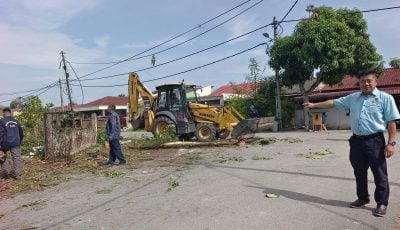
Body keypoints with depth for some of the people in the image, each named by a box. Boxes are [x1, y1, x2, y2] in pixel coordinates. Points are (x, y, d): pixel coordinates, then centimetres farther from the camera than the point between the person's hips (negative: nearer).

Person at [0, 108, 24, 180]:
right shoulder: (16, 121, 12)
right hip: (16, 143, 3)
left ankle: (6, 172, 14)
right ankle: (17, 174, 2)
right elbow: (21, 133, 19)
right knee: (17, 158, 4)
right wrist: (20, 142, 29)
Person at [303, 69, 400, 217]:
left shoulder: (385, 98, -3)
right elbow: (333, 103, 16)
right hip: (356, 140, 5)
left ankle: (382, 203, 17)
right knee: (359, 172, 14)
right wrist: (314, 105, 14)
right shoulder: (353, 98, 10)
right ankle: (363, 198, 30)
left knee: (379, 173, 3)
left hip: (375, 141, -5)